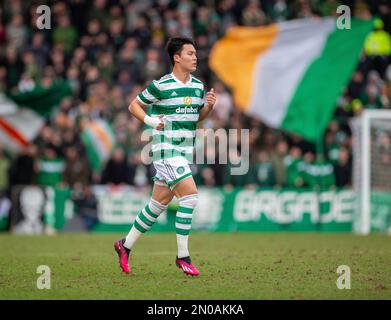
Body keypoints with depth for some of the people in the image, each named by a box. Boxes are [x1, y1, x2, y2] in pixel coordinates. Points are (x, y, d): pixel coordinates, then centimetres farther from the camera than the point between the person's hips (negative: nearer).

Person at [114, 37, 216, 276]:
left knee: (160, 203, 12)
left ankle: (126, 245, 27)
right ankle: (183, 256, -11)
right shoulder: (160, 86, -10)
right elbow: (134, 106, 1)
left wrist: (209, 106, 0)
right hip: (166, 150, -7)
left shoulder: (198, 85, 9)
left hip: (186, 151, 7)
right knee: (190, 194, -18)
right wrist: (150, 120, -14)